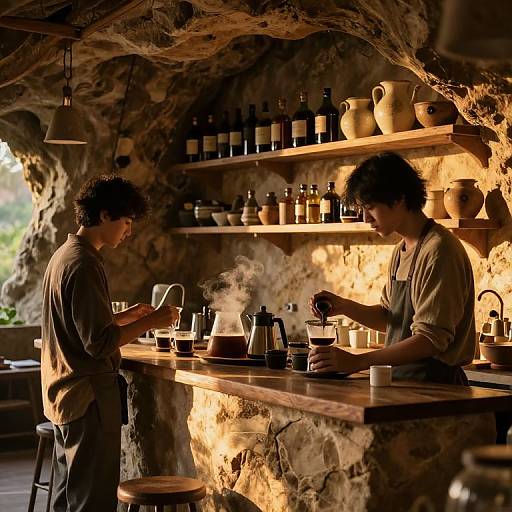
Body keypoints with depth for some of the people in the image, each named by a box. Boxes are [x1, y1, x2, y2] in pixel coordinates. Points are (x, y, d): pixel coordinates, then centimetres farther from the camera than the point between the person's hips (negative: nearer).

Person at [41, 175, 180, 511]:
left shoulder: (64, 255, 13)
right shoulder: (84, 264, -19)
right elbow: (99, 343, -23)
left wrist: (126, 316, 13)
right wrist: (150, 322, -14)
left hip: (63, 395, 10)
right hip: (88, 396, -10)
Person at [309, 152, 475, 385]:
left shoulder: (439, 250, -13)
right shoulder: (401, 251, 15)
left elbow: (431, 340, -18)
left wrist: (356, 362, -21)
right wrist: (344, 307, 6)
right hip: (401, 381, 8)